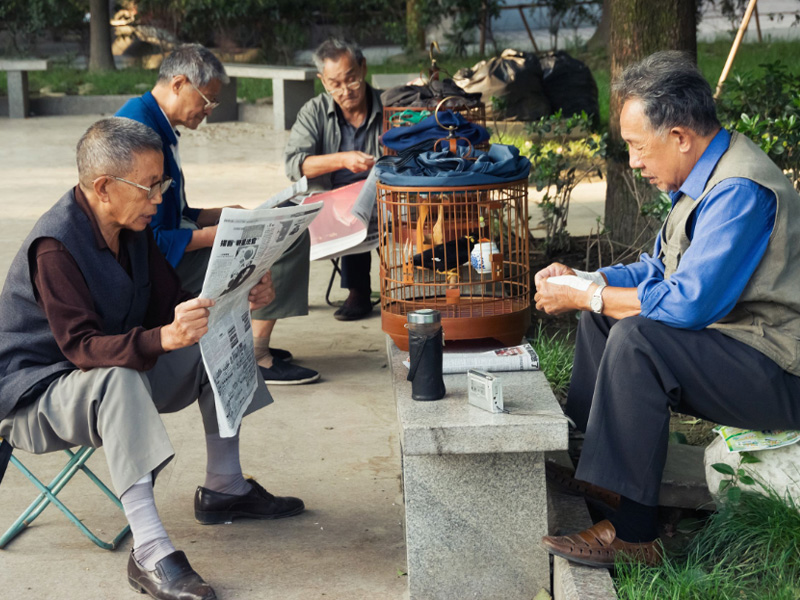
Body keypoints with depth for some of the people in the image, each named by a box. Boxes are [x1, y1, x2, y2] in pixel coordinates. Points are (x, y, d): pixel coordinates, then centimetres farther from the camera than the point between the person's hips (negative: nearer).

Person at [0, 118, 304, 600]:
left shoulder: (133, 229, 0)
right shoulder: (55, 245, -27)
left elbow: (171, 305, 4)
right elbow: (81, 346, -34)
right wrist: (164, 338, -50)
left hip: (121, 370, 9)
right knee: (117, 379, -40)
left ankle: (223, 488, 10)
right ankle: (150, 554, -43)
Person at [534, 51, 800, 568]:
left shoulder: (740, 191, -24)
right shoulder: (706, 177, 9)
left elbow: (688, 304, -30)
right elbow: (659, 272, 17)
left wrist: (585, 295, -19)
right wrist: (583, 281, 2)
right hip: (733, 343, 11)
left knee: (637, 337, -30)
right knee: (603, 315, 15)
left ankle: (633, 533, -25)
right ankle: (584, 459, 16)